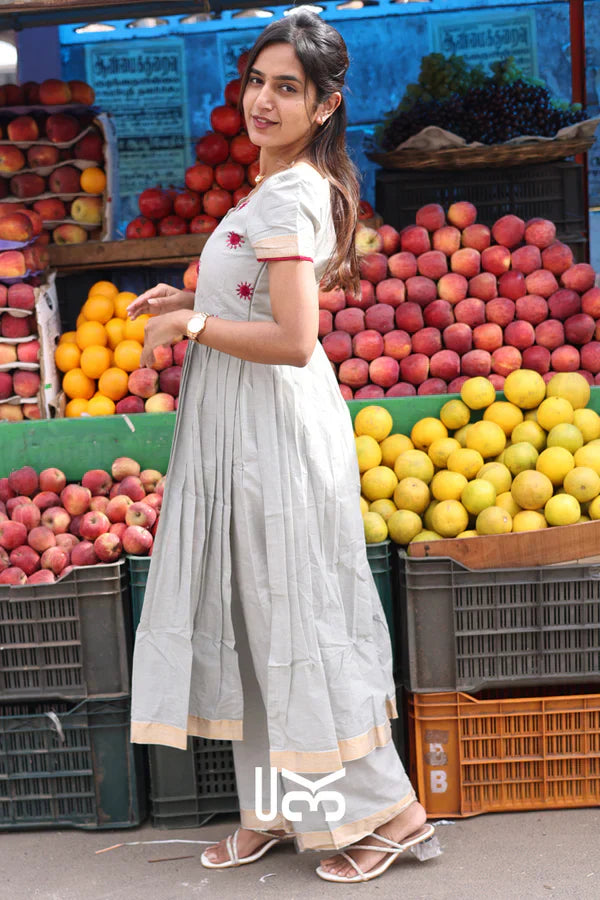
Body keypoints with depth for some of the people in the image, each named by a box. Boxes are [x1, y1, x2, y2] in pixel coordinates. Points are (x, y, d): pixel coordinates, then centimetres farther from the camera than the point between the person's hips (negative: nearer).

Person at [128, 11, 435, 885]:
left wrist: (191, 323, -14)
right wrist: (191, 298, 11)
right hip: (241, 424, 10)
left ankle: (389, 807, 17)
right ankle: (274, 806, 30)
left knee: (295, 616, 0)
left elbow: (293, 341, -26)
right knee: (250, 615, 15)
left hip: (277, 427, -10)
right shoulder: (284, 187, 14)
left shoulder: (289, 197, -18)